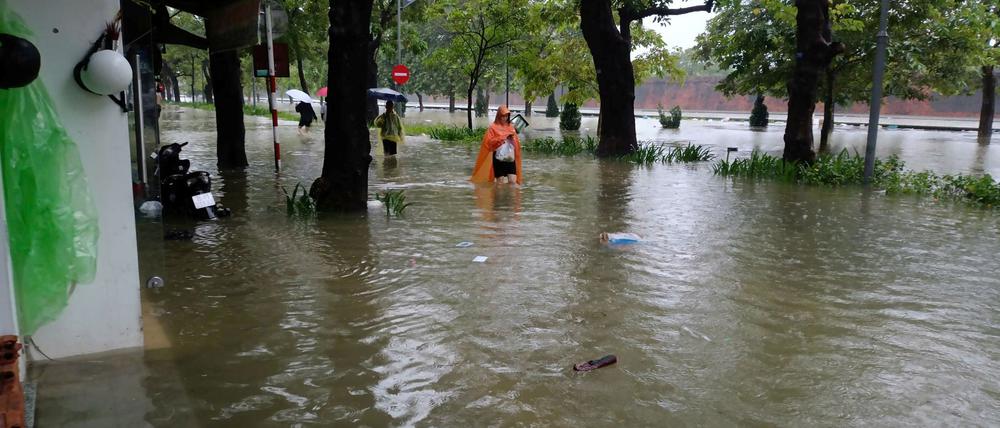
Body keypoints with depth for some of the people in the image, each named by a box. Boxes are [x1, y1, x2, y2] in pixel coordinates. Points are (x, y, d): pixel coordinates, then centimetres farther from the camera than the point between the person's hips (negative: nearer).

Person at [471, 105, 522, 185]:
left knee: (513, 181, -4)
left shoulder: (511, 127, 15)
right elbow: (489, 142, -11)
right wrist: (503, 137, -13)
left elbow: (516, 143, 17)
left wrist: (513, 137, -5)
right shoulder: (493, 127, 1)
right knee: (502, 182, -4)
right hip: (499, 157, -4)